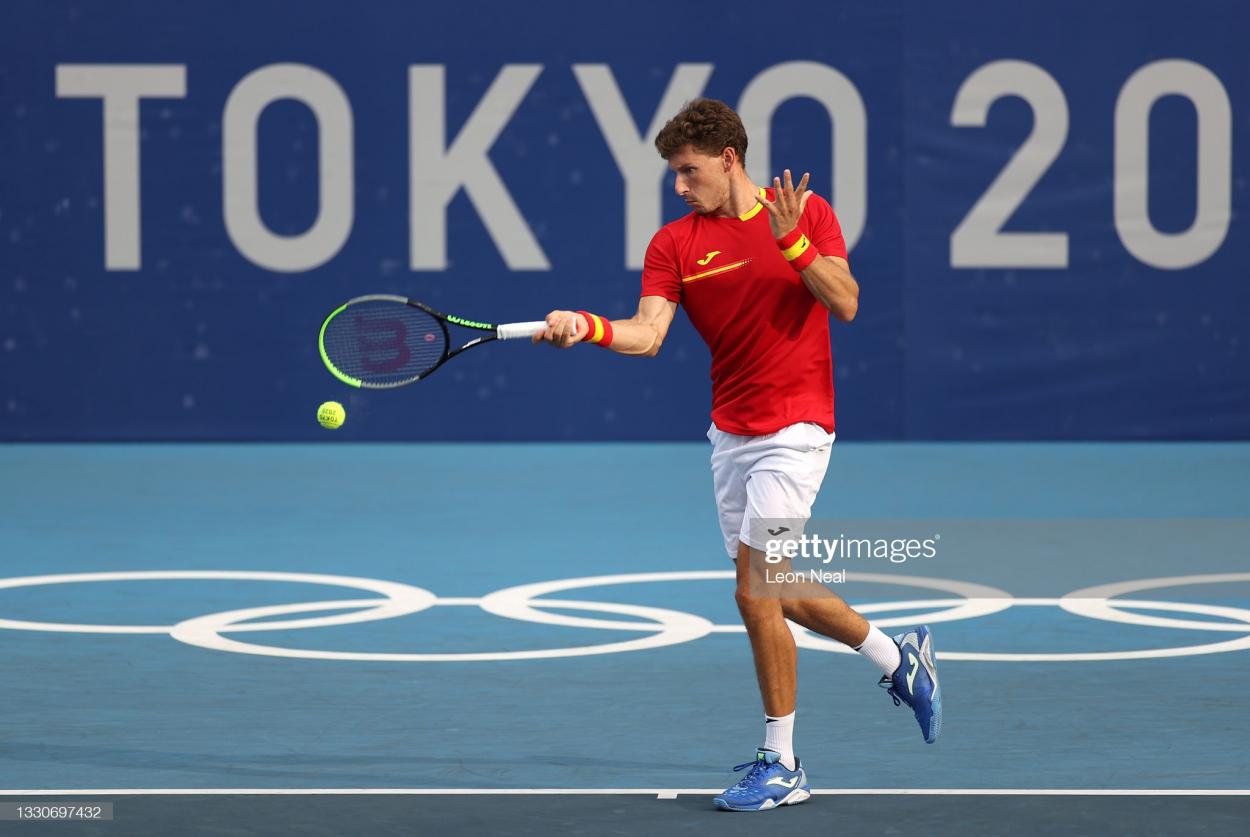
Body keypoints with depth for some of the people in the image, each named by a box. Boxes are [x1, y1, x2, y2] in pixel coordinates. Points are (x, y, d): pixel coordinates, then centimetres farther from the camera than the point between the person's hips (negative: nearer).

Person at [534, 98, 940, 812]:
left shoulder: (807, 213, -2)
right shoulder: (674, 244, 3)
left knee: (756, 593, -12)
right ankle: (899, 659, 37)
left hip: (794, 427, -5)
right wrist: (587, 326, -27)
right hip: (731, 432, 5)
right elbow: (647, 334, -8)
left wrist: (793, 241, -21)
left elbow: (846, 304, -10)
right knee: (780, 596, 13)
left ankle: (782, 765, -2)